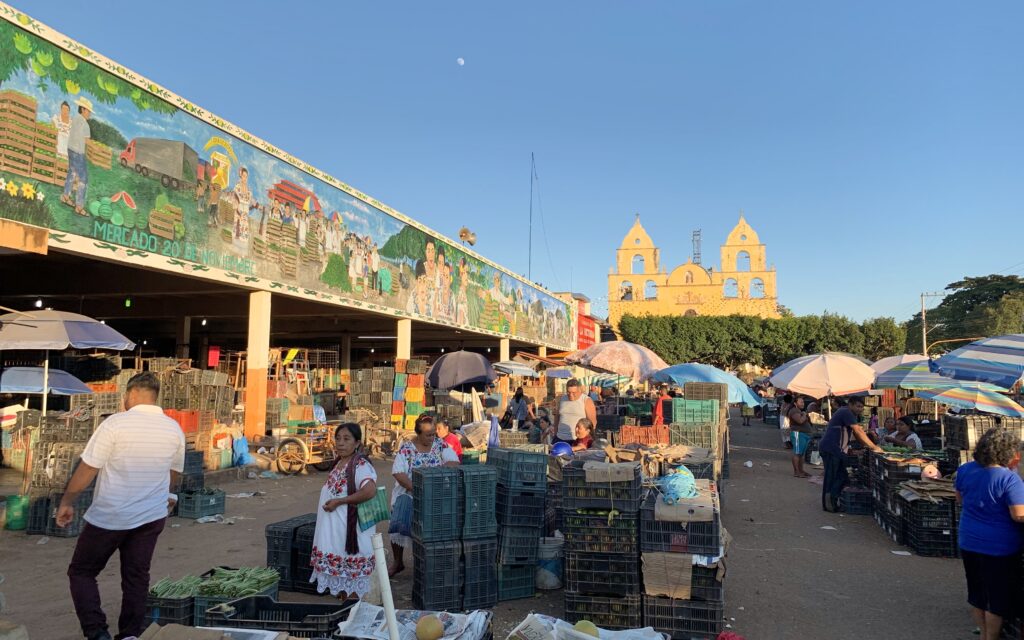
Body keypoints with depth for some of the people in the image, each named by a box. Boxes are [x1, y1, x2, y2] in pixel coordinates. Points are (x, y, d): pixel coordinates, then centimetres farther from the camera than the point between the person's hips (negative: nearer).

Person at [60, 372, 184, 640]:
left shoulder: (115, 423, -13)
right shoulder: (174, 429, 1)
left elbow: (87, 469, -11)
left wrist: (66, 503, 3)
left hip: (108, 517, -4)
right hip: (151, 517, 4)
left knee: (81, 572, 13)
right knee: (136, 578, 13)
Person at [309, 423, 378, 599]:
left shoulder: (360, 465, -19)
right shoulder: (339, 463, 10)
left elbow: (370, 490, -35)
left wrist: (338, 502, -26)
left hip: (349, 530, -9)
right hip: (334, 529, 9)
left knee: (350, 571, 1)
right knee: (338, 569, 17)